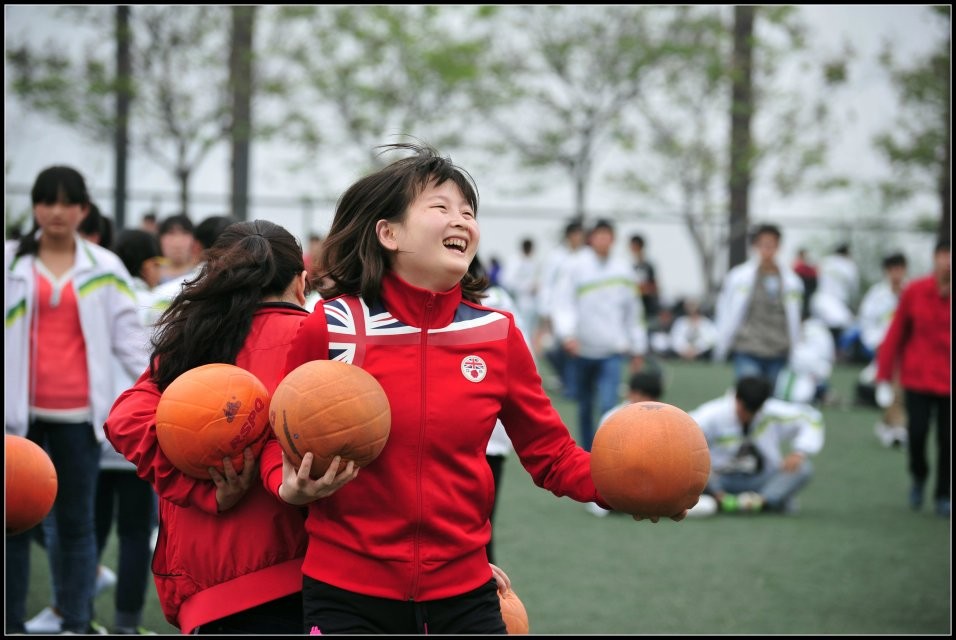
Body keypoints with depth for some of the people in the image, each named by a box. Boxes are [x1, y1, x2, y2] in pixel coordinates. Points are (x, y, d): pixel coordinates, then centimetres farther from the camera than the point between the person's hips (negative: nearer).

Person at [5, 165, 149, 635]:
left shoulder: (105, 269, 6)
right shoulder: (10, 262, 6)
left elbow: (129, 336, 4)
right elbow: (4, 335, 6)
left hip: (78, 414, 0)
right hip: (20, 411, 0)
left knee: (75, 522, 6)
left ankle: (75, 625, 10)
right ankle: (12, 624, 9)